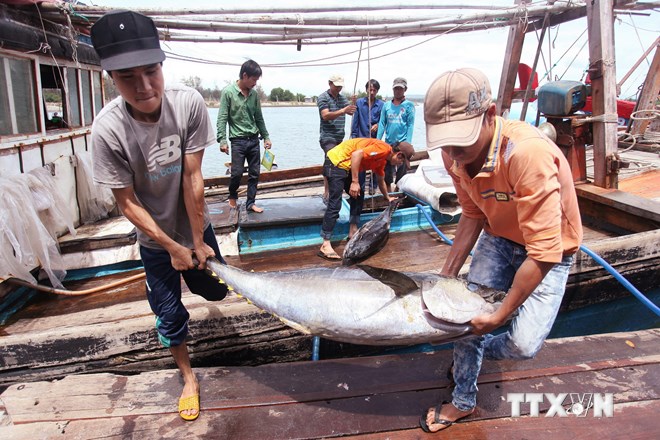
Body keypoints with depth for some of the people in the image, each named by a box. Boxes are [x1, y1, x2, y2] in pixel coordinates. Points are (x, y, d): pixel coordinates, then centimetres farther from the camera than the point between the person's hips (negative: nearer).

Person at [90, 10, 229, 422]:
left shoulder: (188, 103, -27)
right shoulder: (108, 129, -29)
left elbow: (193, 179, -21)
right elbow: (128, 203, -18)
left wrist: (198, 242, -14)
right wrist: (172, 248, -14)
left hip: (194, 224, 2)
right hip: (153, 237, -1)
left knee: (215, 289, 18)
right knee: (169, 314, 8)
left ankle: (190, 275, 55)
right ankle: (188, 377, 34)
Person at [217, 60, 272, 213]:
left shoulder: (254, 94, 8)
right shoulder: (228, 92, -6)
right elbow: (222, 118, -8)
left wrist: (266, 136, 14)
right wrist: (222, 140, -16)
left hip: (254, 140, 5)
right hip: (237, 140, -5)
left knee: (254, 173, 4)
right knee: (237, 173, -3)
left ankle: (250, 203, 14)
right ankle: (232, 197, 23)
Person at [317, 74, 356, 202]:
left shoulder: (342, 98, 16)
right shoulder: (323, 98, -4)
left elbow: (352, 112, 7)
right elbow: (325, 116, -19)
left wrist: (353, 104, -15)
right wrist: (343, 110, -30)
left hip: (339, 138, 7)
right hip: (328, 138, -7)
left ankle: (327, 193, 15)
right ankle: (327, 194, -13)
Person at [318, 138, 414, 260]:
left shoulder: (382, 159, 16)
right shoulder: (383, 149, -15)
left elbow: (380, 180, 33)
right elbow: (357, 154, -26)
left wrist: (388, 198, 45)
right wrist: (355, 182, -25)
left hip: (345, 166, 10)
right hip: (336, 161, -10)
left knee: (358, 196, 16)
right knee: (335, 204, -16)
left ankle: (353, 232, 19)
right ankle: (325, 246, -18)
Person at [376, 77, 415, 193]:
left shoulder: (409, 105, 0)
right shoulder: (386, 105, 8)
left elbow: (410, 125, -4)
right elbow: (382, 124, 7)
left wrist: (407, 143, -12)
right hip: (388, 143, 3)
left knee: (401, 172, 2)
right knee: (386, 172, 8)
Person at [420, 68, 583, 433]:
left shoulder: (529, 154, -39)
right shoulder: (453, 153, -17)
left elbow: (543, 254, -35)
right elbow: (472, 214, -1)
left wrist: (500, 315, -26)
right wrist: (447, 275, -3)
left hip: (551, 246, -4)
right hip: (498, 237, 5)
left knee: (523, 344, -11)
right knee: (466, 311, -1)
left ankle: (484, 349, 26)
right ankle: (463, 400, 23)